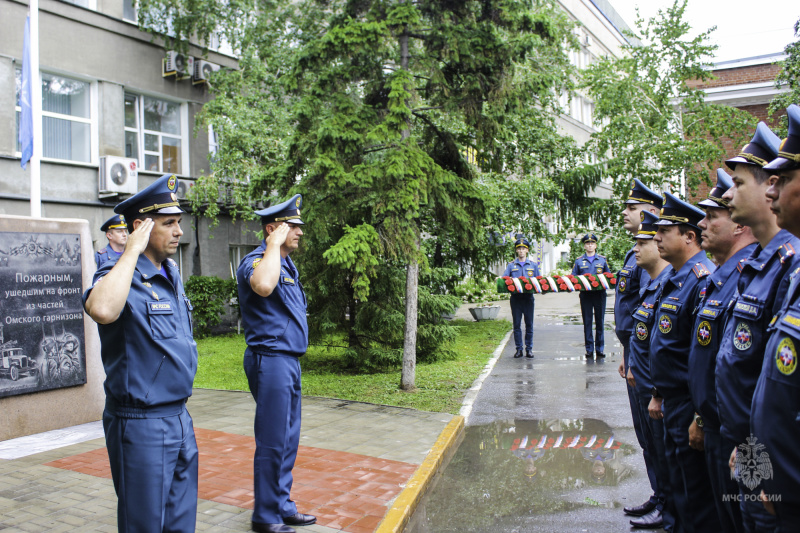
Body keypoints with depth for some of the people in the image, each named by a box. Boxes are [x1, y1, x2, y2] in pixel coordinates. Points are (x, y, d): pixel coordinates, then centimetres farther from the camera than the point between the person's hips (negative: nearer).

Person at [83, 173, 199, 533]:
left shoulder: (171, 274, 10)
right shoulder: (120, 274, -16)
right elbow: (102, 310, -42)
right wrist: (132, 250, -30)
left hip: (179, 418, 8)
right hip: (140, 424, -8)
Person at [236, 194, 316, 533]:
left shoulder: (287, 264, 16)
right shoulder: (256, 261, -14)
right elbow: (263, 286, -39)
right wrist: (274, 245, -27)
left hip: (289, 361, 10)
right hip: (271, 360, -10)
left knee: (288, 441, 16)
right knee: (272, 442, -2)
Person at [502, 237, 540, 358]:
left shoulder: (533, 265, 12)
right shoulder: (511, 265, 9)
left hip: (528, 297, 0)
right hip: (516, 297, 0)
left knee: (529, 324, 2)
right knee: (516, 324, 2)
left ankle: (529, 348, 10)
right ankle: (519, 349, 10)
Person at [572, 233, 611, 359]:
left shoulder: (602, 260, 10)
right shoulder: (579, 261, 8)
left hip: (599, 294, 0)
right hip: (585, 295, 0)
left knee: (600, 322, 3)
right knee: (587, 322, 2)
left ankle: (600, 349, 11)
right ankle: (589, 349, 8)